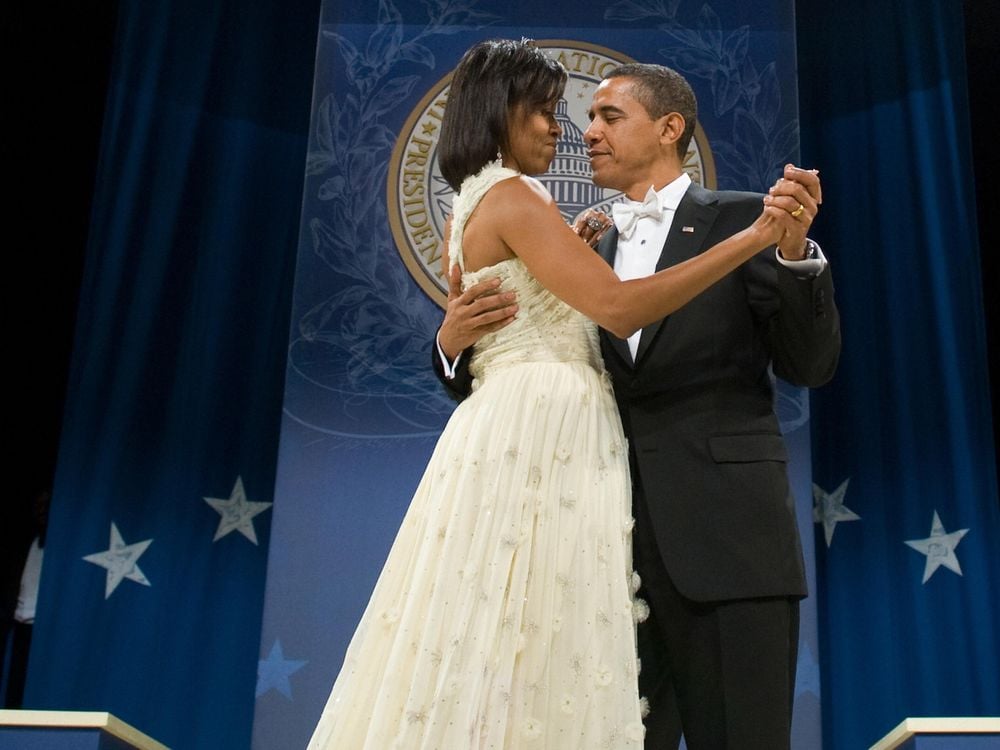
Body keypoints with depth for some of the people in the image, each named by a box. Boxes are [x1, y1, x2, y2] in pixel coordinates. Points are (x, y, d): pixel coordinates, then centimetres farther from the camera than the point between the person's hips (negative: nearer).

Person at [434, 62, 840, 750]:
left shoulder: (739, 221, 5)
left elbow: (810, 365, -2)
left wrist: (793, 249, -17)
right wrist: (455, 343, -5)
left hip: (724, 534, -4)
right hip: (616, 543, 5)